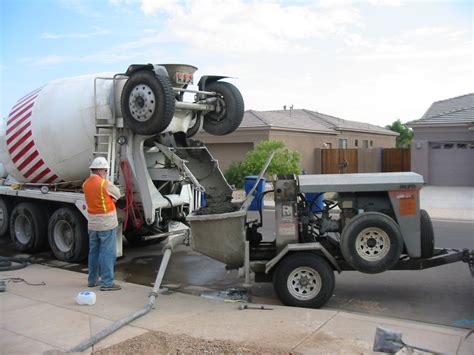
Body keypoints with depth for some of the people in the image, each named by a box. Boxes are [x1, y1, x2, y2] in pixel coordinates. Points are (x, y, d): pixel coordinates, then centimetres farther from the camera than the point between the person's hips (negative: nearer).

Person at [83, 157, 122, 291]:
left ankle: (92, 280, 24)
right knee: (107, 252, -3)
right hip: (107, 223, -8)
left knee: (94, 251, 16)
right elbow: (117, 195, -1)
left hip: (92, 223, 8)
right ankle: (107, 282, -2)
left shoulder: (85, 184, 6)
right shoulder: (105, 184, -17)